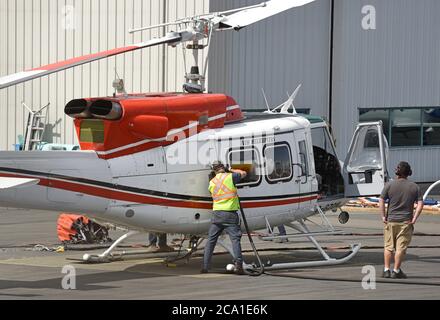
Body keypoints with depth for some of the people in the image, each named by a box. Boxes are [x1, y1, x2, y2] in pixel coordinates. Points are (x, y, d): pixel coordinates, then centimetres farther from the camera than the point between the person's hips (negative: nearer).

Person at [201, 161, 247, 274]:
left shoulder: (212, 182, 10)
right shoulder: (230, 176, -2)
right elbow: (243, 173, 13)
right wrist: (232, 170, 29)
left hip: (216, 214, 4)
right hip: (230, 214, -4)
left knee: (211, 240, 11)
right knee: (235, 239, -5)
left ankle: (205, 267, 12)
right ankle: (238, 264, -21)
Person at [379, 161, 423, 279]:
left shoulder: (390, 185, -2)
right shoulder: (414, 187, 0)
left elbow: (381, 201, -5)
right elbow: (420, 204, -6)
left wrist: (383, 216, 0)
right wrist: (414, 219, -5)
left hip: (391, 220, 1)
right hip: (406, 221, -1)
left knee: (388, 246, 11)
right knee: (401, 247, 3)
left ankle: (386, 270, 11)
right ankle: (396, 271, 4)